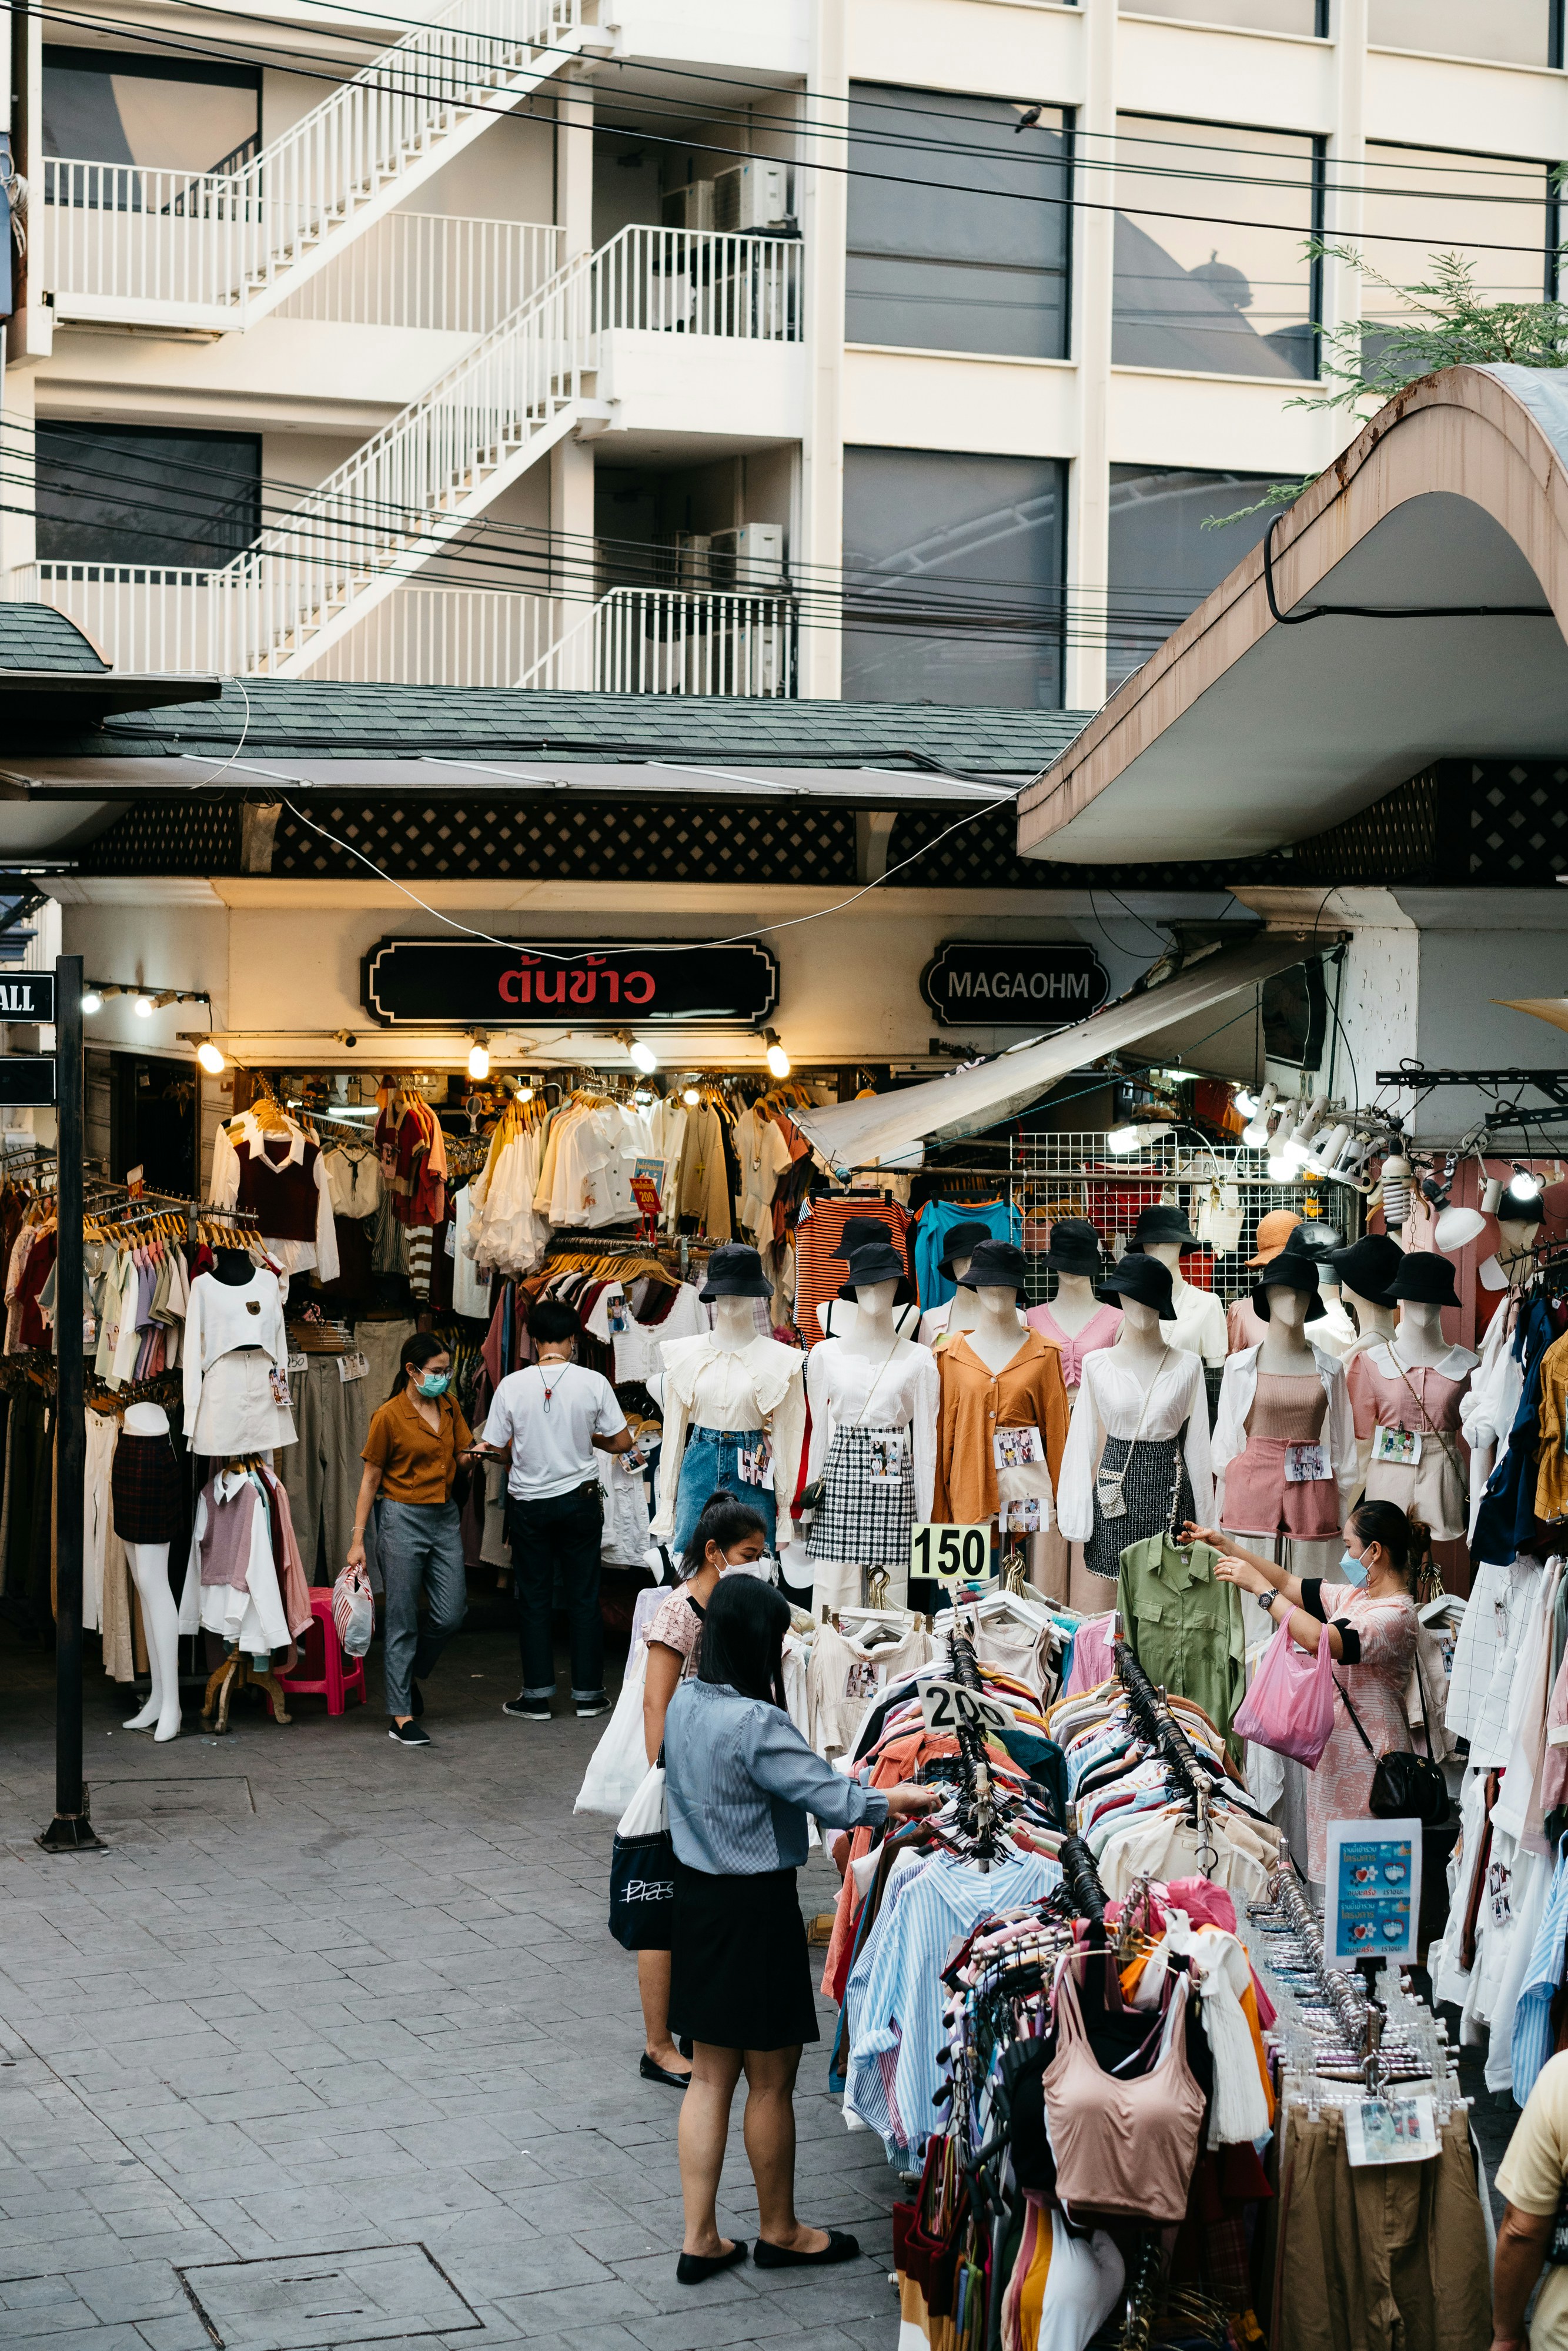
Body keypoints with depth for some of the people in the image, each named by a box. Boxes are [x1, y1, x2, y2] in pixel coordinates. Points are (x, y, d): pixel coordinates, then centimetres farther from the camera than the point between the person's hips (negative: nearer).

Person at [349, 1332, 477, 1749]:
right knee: (403, 1619, -2)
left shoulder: (449, 1407, 6)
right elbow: (370, 1479, -5)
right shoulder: (388, 1417, -9)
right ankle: (401, 1717, 4)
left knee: (452, 1613, 3)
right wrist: (358, 1538, -7)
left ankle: (410, 1672, 30)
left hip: (444, 1516, 6)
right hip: (403, 1517, -6)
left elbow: (462, 1456, 15)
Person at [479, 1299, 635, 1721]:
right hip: (580, 1499, 0)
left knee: (534, 1599, 9)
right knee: (584, 1597, 10)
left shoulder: (512, 1386, -10)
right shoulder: (593, 1383, -9)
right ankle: (588, 1694, 14)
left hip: (528, 1503, 0)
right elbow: (622, 1441, -4)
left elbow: (494, 1447, -5)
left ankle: (537, 1695, 11)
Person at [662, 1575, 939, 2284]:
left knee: (710, 2075, 14)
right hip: (757, 1907, -8)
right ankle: (778, 2231, 25)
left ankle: (699, 2238, 18)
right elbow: (835, 1800, -24)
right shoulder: (757, 1725, -24)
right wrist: (898, 1798, -5)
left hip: (697, 1898, 8)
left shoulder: (685, 1703, 1)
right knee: (771, 2080, 10)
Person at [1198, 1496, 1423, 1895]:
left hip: (1368, 1757, -9)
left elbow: (1321, 1640, -31)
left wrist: (1259, 1586, -25)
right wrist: (1224, 1544, 15)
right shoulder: (1354, 1596, 11)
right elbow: (1290, 1584, 20)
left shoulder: (1396, 1615, -18)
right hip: (1335, 1750, 9)